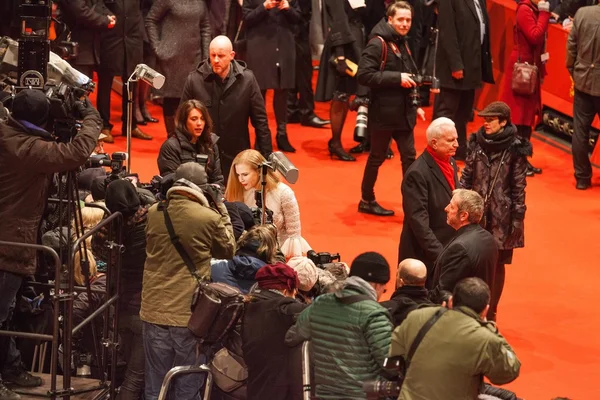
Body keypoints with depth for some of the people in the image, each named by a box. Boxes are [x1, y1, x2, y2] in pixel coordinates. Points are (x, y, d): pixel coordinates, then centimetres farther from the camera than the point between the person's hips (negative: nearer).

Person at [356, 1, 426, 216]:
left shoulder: (402, 43, 12)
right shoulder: (378, 43, -14)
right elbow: (364, 75, -22)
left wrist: (415, 104, 13)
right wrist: (397, 78, -23)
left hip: (404, 112, 7)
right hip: (383, 112, -7)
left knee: (409, 157, 3)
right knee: (377, 157, 5)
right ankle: (367, 200, 20)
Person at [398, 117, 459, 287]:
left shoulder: (450, 163, 8)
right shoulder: (418, 173, -19)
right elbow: (419, 221, -21)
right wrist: (438, 254, -23)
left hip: (448, 248, 7)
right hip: (425, 254, -7)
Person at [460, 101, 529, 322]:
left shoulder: (515, 149, -10)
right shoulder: (477, 143, 1)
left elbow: (519, 186, -7)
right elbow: (466, 176, 7)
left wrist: (518, 218, -8)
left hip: (502, 216, -3)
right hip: (475, 212, 3)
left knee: (496, 265, 6)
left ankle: (490, 314, 16)